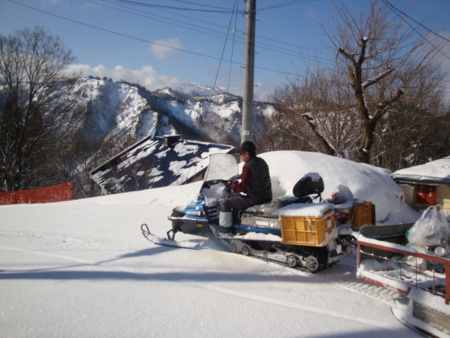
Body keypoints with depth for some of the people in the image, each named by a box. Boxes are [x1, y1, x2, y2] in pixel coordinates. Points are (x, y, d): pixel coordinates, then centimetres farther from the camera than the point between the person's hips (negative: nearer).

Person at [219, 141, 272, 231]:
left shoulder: (248, 167, -20)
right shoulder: (262, 162, 7)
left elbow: (242, 188, -19)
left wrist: (231, 185, -3)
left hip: (254, 199, -10)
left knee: (225, 203, -2)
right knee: (238, 197, 35)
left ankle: (224, 229, 2)